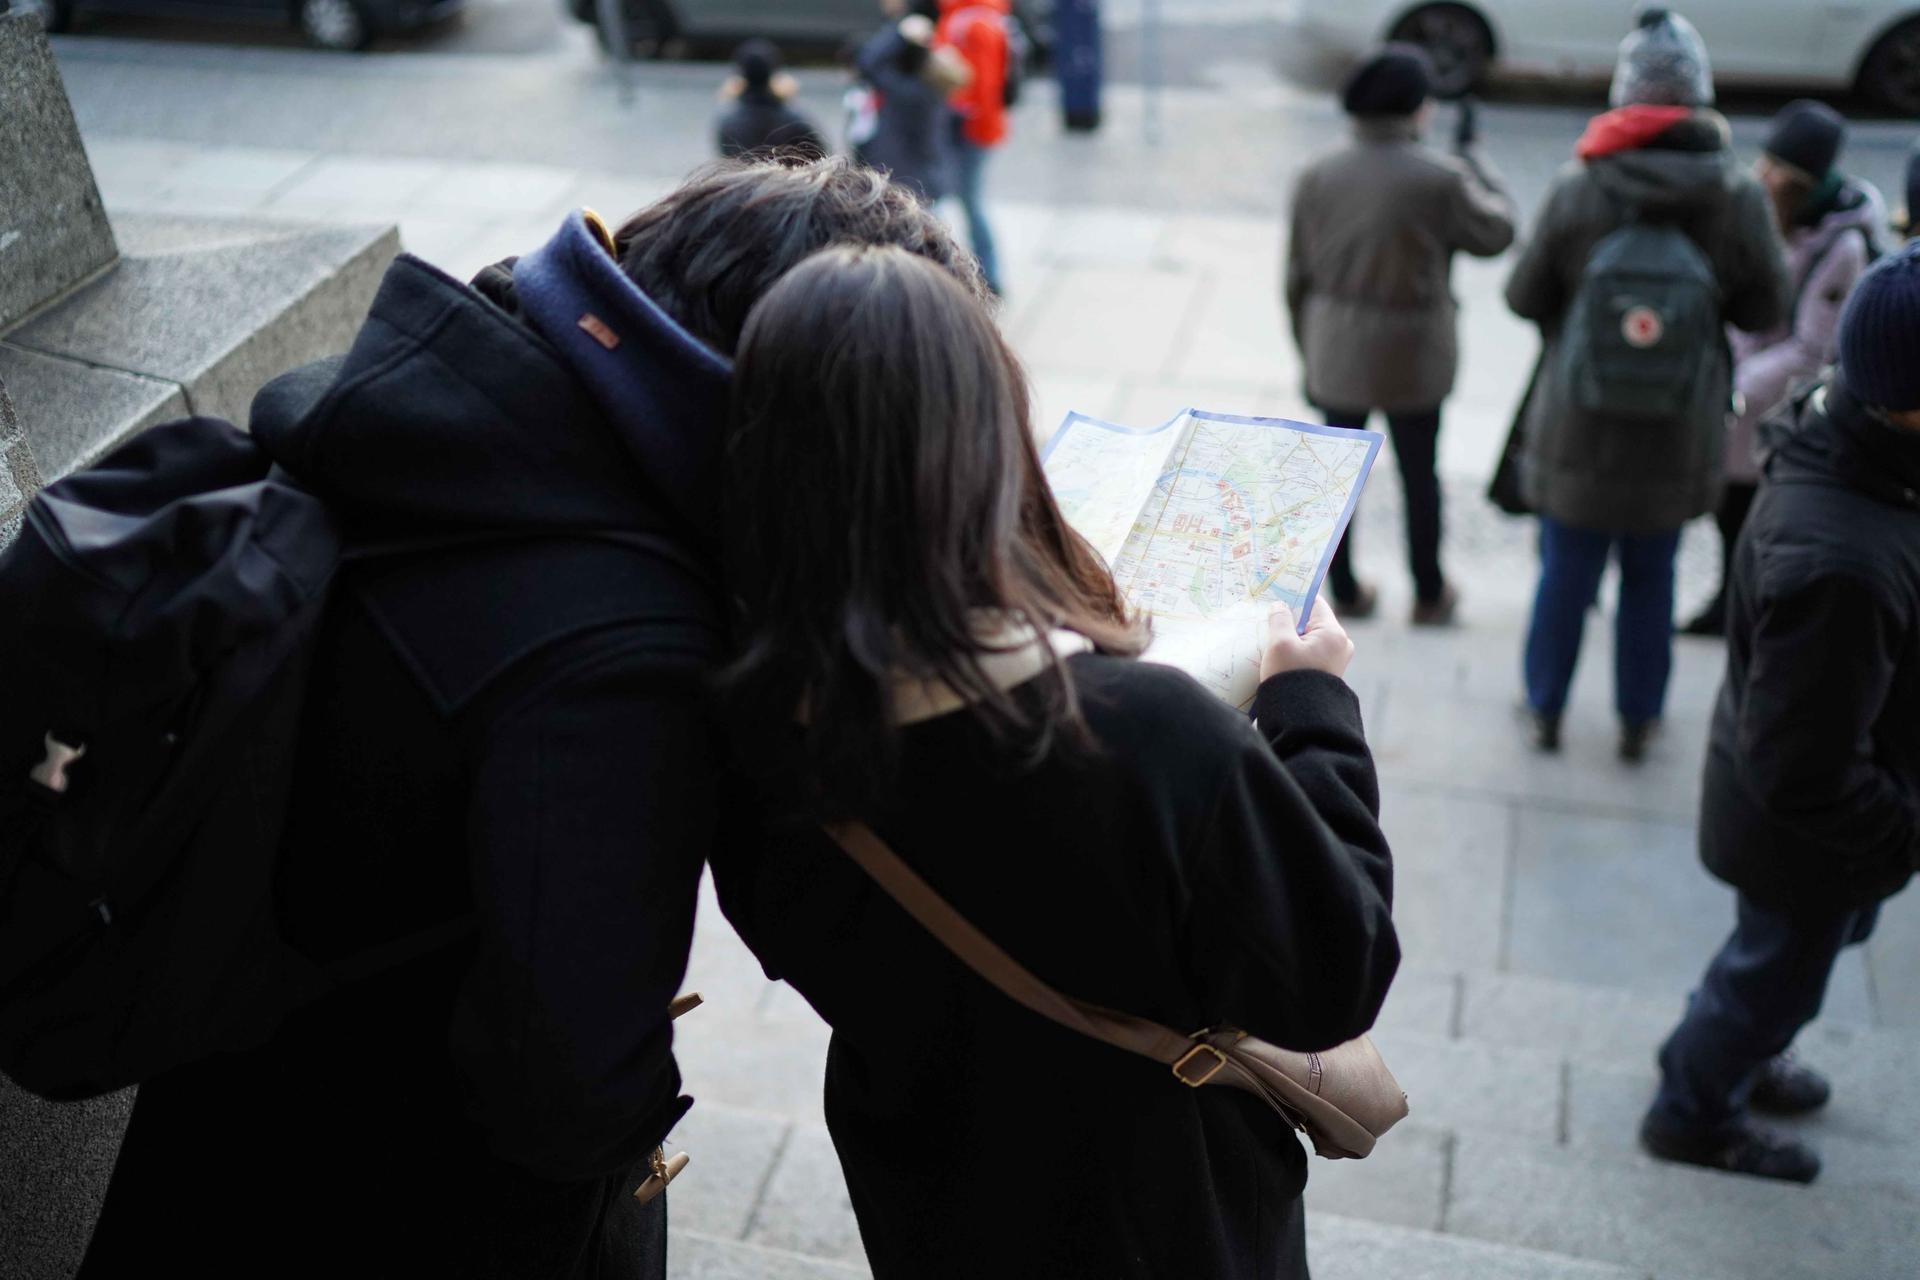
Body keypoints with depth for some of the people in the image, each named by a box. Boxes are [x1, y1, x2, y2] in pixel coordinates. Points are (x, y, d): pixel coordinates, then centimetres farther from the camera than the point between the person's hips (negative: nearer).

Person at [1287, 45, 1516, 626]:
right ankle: (1429, 595, 26)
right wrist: (1474, 160, 12)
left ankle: (1344, 591, 24)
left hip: (1335, 353, 3)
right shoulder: (1441, 177, -16)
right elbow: (1496, 232, 0)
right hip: (1411, 355, -2)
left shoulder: (1319, 174, -3)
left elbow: (1298, 277, 1)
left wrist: (1308, 352, 12)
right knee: (1419, 474, 13)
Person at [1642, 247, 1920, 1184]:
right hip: (1804, 835, -8)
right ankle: (1693, 1115, 47)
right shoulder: (1839, 568, -43)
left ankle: (1735, 1057, 59)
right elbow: (1809, 778, -33)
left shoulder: (1840, 429, -14)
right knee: (1779, 975, 19)